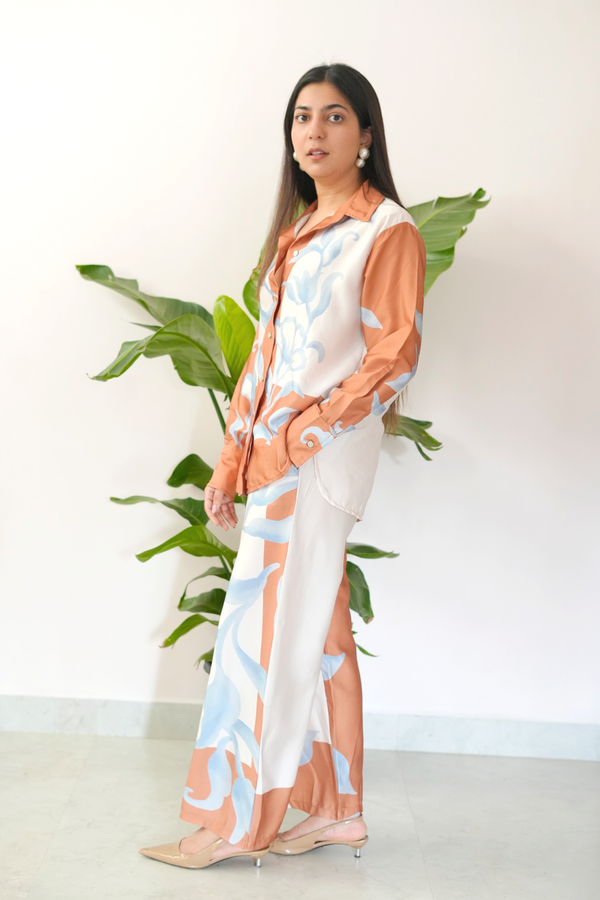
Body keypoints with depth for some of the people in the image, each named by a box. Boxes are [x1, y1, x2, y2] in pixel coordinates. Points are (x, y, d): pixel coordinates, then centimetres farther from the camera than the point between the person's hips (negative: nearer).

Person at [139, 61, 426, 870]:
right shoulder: (297, 232, 16)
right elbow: (266, 354, 15)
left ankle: (233, 821, 7)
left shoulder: (388, 231, -7)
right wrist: (230, 465, 11)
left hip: (322, 459, -8)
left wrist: (292, 439, -15)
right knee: (318, 634, 11)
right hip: (277, 457, 8)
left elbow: (392, 362, -12)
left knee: (270, 634, -4)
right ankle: (337, 810, 21)